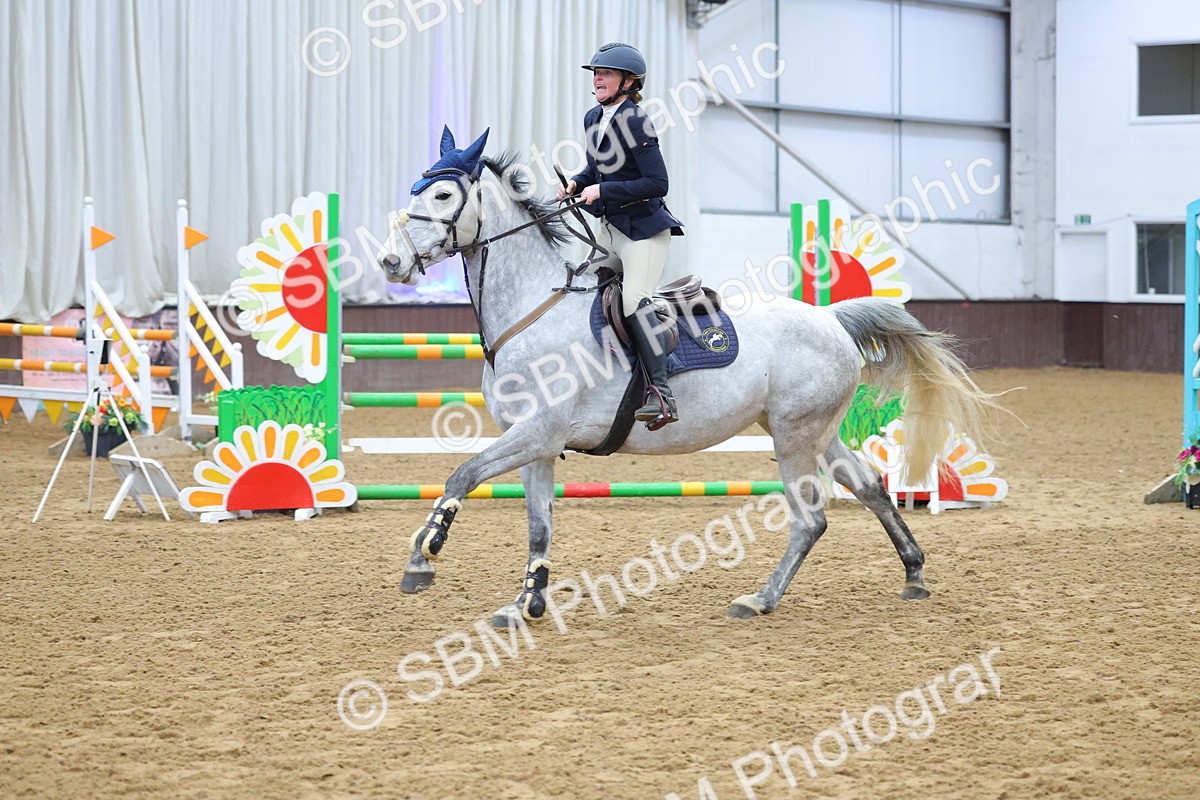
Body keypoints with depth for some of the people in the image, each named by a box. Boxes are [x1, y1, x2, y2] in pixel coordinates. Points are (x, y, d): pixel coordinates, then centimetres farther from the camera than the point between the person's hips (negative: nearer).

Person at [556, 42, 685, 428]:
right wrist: (576, 184, 2)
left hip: (645, 226, -9)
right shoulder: (593, 119, 6)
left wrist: (603, 190, -23)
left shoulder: (634, 122, -18)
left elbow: (657, 183, -22)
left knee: (634, 298, -21)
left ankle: (662, 396, -23)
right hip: (611, 226, 10)